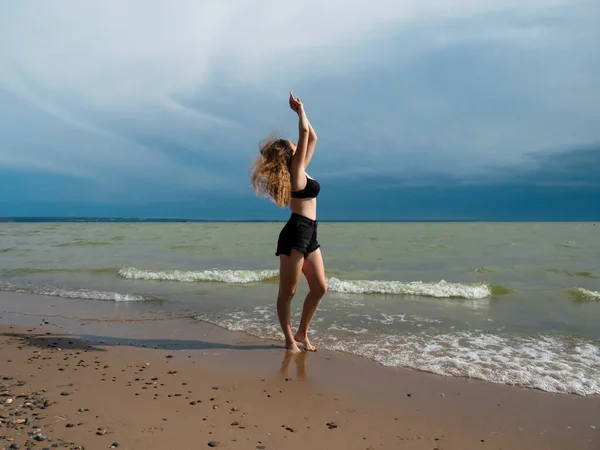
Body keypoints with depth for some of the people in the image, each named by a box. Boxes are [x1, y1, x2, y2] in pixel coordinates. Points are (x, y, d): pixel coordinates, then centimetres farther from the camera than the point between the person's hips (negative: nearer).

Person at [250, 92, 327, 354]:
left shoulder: (300, 170, 16)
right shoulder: (296, 170, -6)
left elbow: (312, 138, 23)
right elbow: (305, 132, -8)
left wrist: (301, 112, 21)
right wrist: (300, 110, 6)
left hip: (308, 235, 9)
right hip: (296, 233, -9)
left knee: (319, 288, 9)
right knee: (288, 291, 1)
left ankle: (302, 333, 21)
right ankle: (289, 339, 10)